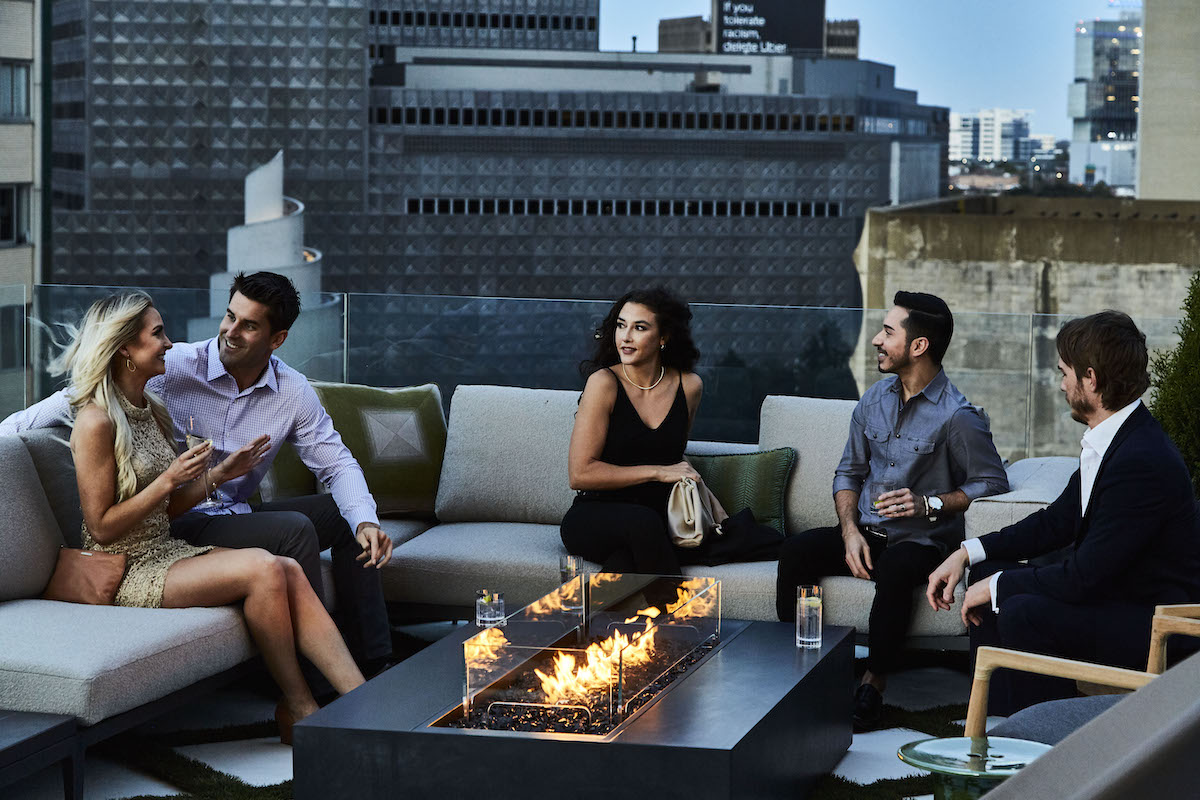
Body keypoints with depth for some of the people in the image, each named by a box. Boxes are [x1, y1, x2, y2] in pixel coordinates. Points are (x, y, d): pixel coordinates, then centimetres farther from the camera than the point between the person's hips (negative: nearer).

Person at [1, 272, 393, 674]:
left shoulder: (294, 393, -1)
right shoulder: (175, 366, -14)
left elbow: (337, 464, 3)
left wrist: (365, 522, -16)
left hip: (238, 517, 6)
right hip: (182, 524, -6)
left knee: (346, 515, -2)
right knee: (294, 530, -27)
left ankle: (371, 663, 2)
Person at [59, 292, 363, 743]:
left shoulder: (155, 411, 13)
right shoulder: (96, 422, -14)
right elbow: (101, 527, -15)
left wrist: (222, 474, 6)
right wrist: (169, 480, -19)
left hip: (166, 552, 8)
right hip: (125, 570, -8)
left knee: (289, 571, -15)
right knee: (263, 569, -25)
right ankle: (298, 712, -14)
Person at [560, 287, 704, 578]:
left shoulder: (688, 386, 5)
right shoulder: (604, 382, -8)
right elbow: (580, 474, -13)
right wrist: (657, 472, -14)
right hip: (595, 518, -2)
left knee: (623, 562, -36)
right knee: (642, 522, -38)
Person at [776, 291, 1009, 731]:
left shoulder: (956, 416, -11)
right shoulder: (874, 400, 10)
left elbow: (992, 482, -8)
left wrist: (930, 504, -19)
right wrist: (850, 530, -3)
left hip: (922, 540, -6)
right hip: (865, 532, 6)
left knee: (894, 569, -39)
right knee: (796, 550, -20)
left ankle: (874, 684, -24)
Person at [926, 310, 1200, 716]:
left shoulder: (1142, 461, -27)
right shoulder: (1110, 441, 5)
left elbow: (1086, 576, -26)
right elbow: (1057, 522, 16)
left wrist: (998, 586, -12)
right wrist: (967, 552, 7)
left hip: (1155, 621, -10)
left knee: (1023, 613, -28)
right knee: (988, 576, 10)